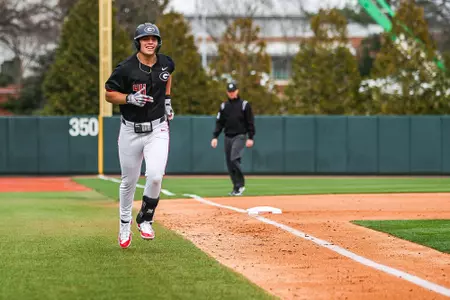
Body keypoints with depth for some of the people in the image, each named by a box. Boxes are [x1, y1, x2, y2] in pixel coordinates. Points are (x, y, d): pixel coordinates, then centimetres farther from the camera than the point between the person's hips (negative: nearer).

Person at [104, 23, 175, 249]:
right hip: (131, 131, -2)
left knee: (155, 176, -17)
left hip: (157, 130, 2)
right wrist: (130, 98, -22)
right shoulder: (126, 68, -14)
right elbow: (109, 94, -6)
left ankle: (145, 219, 7)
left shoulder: (165, 63, -1)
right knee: (129, 181, 10)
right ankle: (125, 225, 31)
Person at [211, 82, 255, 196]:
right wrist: (215, 137, 1)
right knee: (229, 163, 3)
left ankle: (240, 185, -12)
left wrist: (250, 138, -9)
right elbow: (219, 123, 12)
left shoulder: (244, 105, -1)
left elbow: (250, 122, -2)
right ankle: (236, 187, 12)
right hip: (228, 137, 5)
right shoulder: (224, 106, 12)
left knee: (234, 159, -21)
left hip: (240, 136, -5)